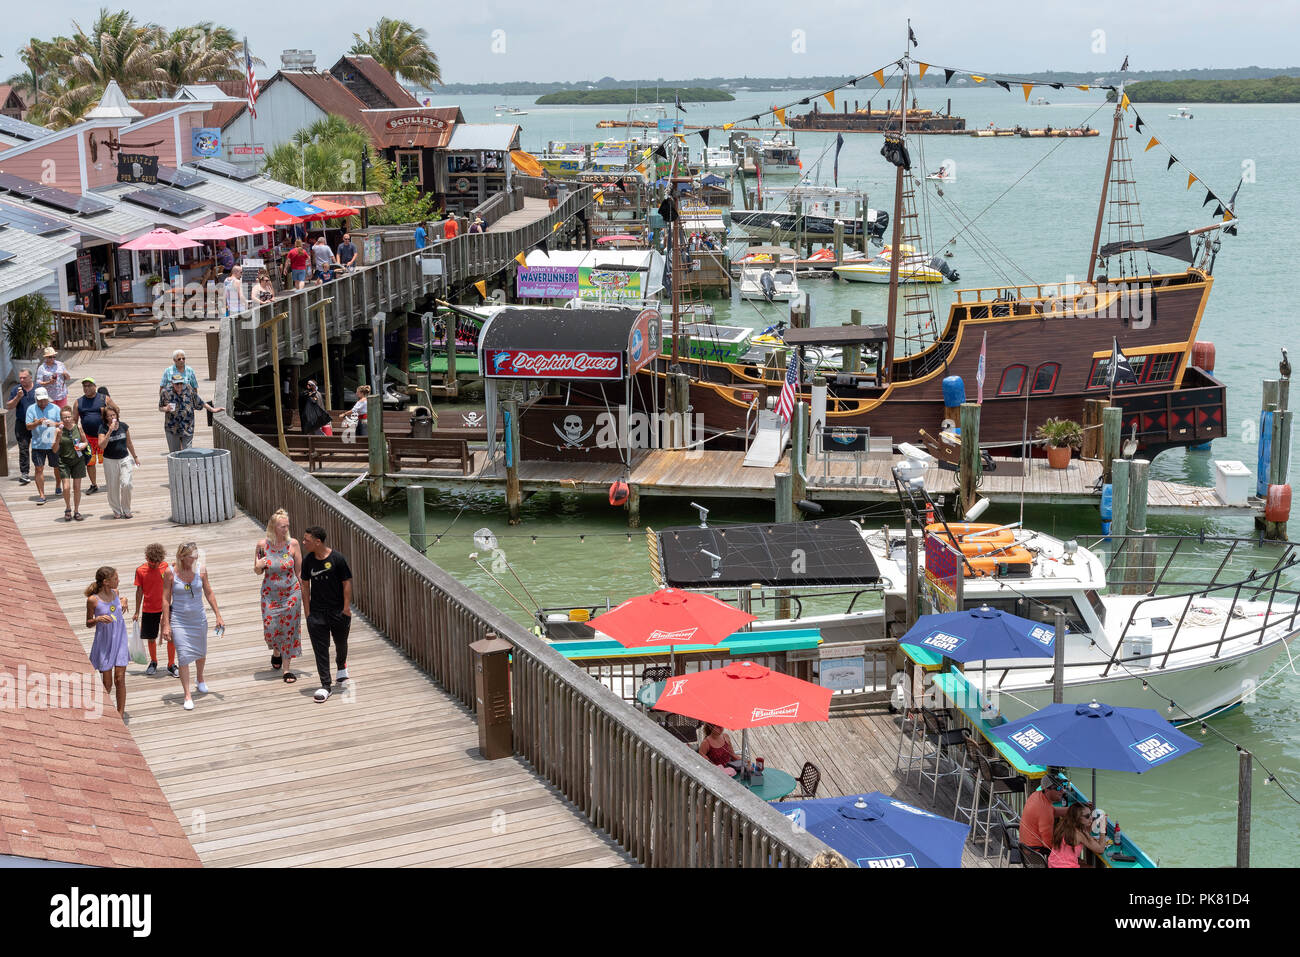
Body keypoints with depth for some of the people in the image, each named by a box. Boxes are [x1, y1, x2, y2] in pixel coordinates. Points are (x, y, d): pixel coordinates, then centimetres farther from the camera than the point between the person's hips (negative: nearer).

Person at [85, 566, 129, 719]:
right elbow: (88, 623, -2)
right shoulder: (93, 600, -13)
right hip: (104, 643, -3)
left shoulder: (115, 593, 1)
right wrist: (98, 619, -22)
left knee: (120, 679, -2)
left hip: (120, 641, 3)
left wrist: (123, 600, 3)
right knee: (107, 684, 2)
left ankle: (120, 713, 7)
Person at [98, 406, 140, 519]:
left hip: (125, 459, 1)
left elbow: (129, 443, 14)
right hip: (110, 461, -1)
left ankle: (126, 510, 6)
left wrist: (135, 457, 20)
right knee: (113, 488, 4)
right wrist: (110, 431, -27)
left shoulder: (123, 426, 1)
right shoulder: (103, 428, -8)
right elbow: (101, 445, -22)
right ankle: (117, 511, 20)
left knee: (126, 484, -11)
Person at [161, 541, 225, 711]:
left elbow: (209, 593, 6)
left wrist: (218, 616, 5)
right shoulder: (170, 573, -11)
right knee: (183, 656, -9)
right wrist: (166, 625, -9)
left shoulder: (200, 571, -4)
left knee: (201, 653, 17)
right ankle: (187, 696, -4)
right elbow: (165, 599, -6)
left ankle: (200, 680, 47)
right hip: (179, 620, -3)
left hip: (198, 619, 3)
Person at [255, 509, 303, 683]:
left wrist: (305, 591, -2)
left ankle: (287, 668, 12)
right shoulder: (263, 545, -7)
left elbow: (299, 571, -1)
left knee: (289, 629, 1)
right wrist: (258, 567, -18)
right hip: (270, 595, 1)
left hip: (291, 593, -1)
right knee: (270, 628, 1)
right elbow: (258, 572, 5)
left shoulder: (293, 543, -9)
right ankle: (276, 652, 36)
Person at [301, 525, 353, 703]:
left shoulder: (337, 558, -13)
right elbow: (305, 586, 5)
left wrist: (346, 608, -9)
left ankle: (341, 665, 48)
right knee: (320, 649, -3)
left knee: (341, 643, 17)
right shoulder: (307, 560, -2)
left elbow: (347, 583, -7)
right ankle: (325, 685, 2)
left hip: (338, 610, -2)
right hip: (316, 612, 2)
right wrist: (307, 611, 1)